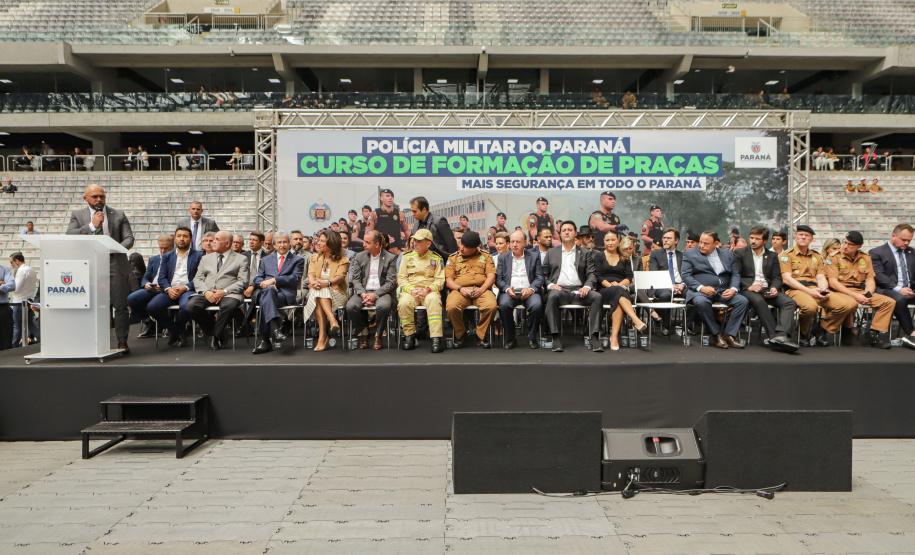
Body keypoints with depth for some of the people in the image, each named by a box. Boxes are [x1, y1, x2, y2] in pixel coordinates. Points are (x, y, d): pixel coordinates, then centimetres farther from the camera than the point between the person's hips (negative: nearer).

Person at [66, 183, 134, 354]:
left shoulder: (119, 215, 12)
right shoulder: (77, 215, 12)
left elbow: (129, 238, 7)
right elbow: (69, 236, -2)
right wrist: (92, 225, -11)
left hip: (116, 265, 0)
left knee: (121, 305, -2)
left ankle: (122, 341, 7)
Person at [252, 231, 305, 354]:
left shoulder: (298, 260, 19)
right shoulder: (266, 260, 30)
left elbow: (295, 278, 0)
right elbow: (257, 279, 19)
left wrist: (274, 280, -11)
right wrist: (264, 283, -7)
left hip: (286, 294, -2)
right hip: (265, 292, 2)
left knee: (265, 299, -36)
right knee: (268, 290, -38)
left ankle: (265, 339, -42)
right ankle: (275, 328, -53)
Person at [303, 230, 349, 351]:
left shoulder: (343, 261, 8)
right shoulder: (315, 258, 21)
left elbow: (339, 277, -10)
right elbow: (311, 274, 4)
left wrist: (327, 283, -32)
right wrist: (313, 282, -22)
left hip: (335, 294, -3)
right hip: (315, 294, 3)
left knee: (322, 292, -37)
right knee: (317, 294, -35)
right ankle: (332, 321, -53)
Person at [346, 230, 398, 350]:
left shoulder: (390, 258, 2)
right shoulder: (359, 257, 13)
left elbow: (391, 282, -5)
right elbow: (356, 280, 8)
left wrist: (375, 295, -17)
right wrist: (363, 294, -12)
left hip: (382, 292, -3)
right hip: (363, 291, 3)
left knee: (383, 306, -37)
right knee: (350, 306, -27)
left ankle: (378, 335, -9)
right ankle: (363, 333, -1)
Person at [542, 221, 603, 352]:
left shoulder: (586, 253, 22)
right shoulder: (551, 253, 22)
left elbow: (591, 274, 10)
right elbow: (544, 274, 16)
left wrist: (587, 286, -11)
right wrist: (550, 284, -6)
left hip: (578, 290, 1)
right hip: (559, 289, -1)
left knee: (597, 296, -29)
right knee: (553, 296, -37)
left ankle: (595, 337, -30)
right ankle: (555, 338, -37)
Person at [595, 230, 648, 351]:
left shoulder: (624, 258, 23)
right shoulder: (599, 256, 16)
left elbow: (629, 277, 10)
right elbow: (598, 276, 3)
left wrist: (618, 284, -12)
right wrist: (610, 285, -14)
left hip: (621, 290, 2)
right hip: (604, 291, -2)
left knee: (617, 302, -38)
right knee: (618, 292, -39)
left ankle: (614, 336, -48)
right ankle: (637, 321, -55)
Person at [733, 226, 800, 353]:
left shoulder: (772, 256, 22)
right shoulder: (739, 253, 12)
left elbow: (777, 278, 14)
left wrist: (774, 288, -10)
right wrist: (749, 286, -16)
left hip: (767, 289, 4)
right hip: (748, 289, -4)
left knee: (790, 302, -25)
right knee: (759, 301, -38)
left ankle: (781, 335, -44)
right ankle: (775, 336, -41)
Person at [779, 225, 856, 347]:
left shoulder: (817, 257, 25)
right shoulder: (786, 255, 8)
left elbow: (821, 278, 15)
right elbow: (786, 279, -4)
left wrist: (824, 290, -9)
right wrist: (809, 291, -15)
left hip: (815, 290, 6)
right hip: (795, 290, -5)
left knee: (849, 304, -17)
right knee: (810, 306, -41)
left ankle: (822, 332, 1)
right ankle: (804, 333, -8)